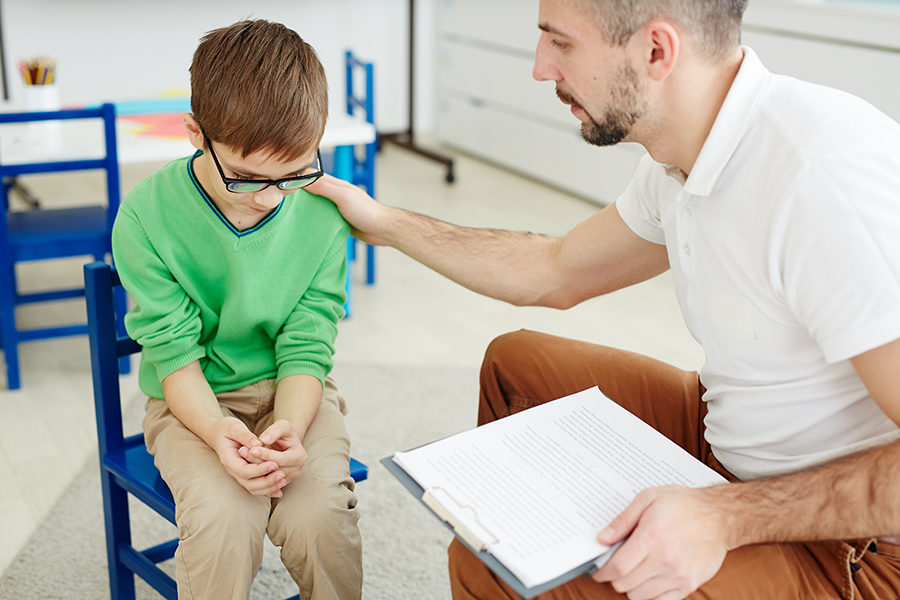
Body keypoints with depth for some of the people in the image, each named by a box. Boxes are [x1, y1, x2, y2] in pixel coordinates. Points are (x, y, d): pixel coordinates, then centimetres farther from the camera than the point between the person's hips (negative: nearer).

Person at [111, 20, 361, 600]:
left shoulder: (322, 210, -12)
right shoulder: (147, 214, -16)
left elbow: (306, 347, -9)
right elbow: (175, 353, -13)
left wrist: (289, 429, -28)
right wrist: (218, 433, -31)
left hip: (293, 389, 1)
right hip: (193, 399, -1)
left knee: (319, 514, -25)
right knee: (221, 520, -28)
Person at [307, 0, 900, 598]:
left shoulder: (828, 177, -31)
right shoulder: (683, 158, -2)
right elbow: (556, 273, 13)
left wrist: (726, 516, -31)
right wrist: (384, 222, 15)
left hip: (852, 546, -8)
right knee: (514, 362, 17)